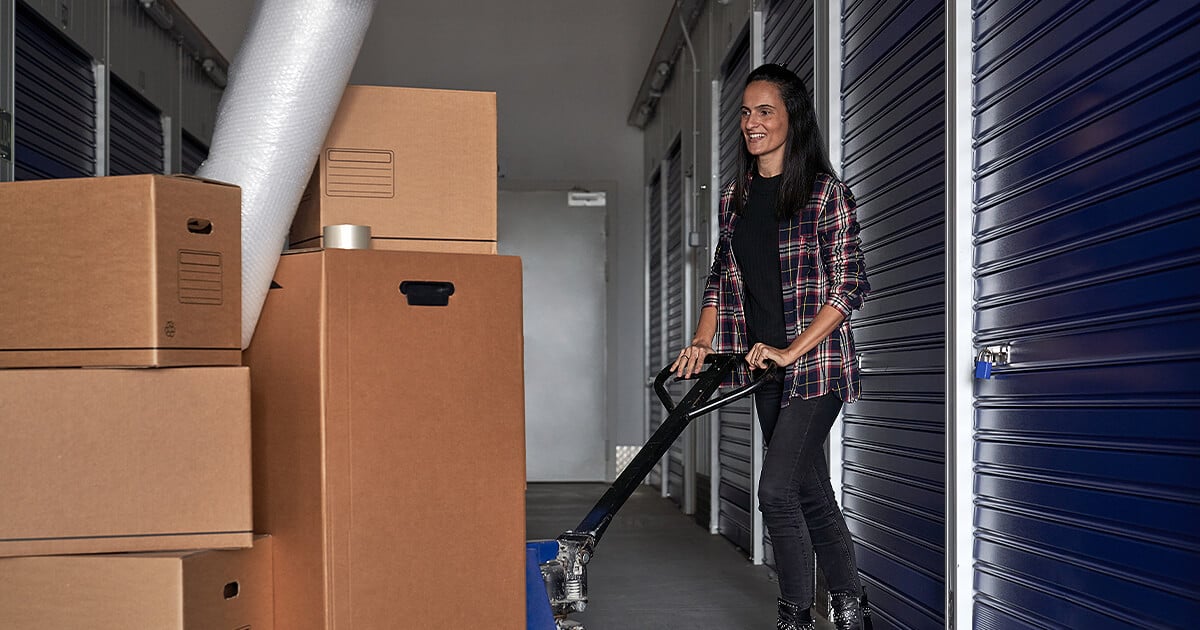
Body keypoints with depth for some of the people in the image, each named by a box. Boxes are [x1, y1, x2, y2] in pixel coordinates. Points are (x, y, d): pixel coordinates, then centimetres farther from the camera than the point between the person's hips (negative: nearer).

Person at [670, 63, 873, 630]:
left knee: (776, 490, -12)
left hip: (816, 363, -6)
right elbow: (721, 276, 17)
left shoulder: (825, 192, -7)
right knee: (812, 492, 12)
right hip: (766, 370, 6)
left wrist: (790, 351, -18)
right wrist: (702, 341, 2)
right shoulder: (734, 196, 11)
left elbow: (850, 285, -11)